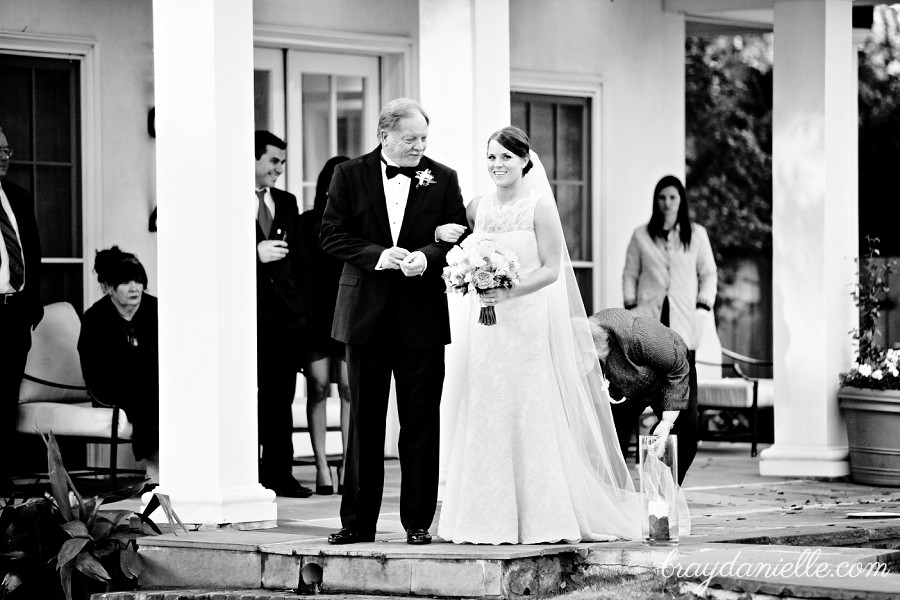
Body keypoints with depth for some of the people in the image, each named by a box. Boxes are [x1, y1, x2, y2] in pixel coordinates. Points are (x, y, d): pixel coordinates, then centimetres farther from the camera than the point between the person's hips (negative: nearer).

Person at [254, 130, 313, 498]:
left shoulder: (287, 203, 16)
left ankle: (280, 474, 11)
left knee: (281, 397, 7)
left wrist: (304, 305, 11)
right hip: (248, 313, -6)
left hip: (286, 312, 6)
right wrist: (255, 254, -16)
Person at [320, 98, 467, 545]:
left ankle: (418, 521, 9)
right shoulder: (349, 176, 3)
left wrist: (427, 256, -17)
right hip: (366, 313, 0)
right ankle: (357, 521, 11)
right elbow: (332, 235, -2)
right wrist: (377, 255, -16)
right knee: (363, 421, 5)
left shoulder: (443, 180, 5)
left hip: (422, 314, 0)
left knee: (421, 424, 3)